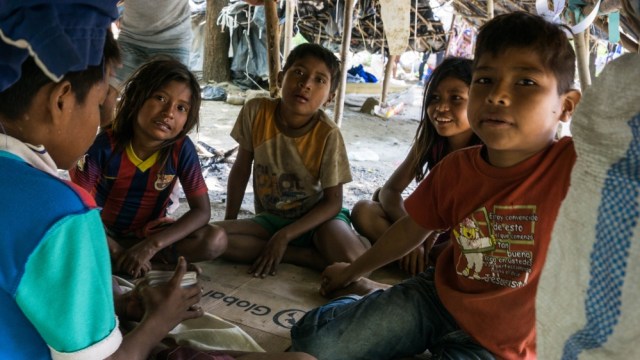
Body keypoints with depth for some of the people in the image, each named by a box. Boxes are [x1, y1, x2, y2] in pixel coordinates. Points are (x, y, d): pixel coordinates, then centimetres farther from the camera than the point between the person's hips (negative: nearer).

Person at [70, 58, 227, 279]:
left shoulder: (182, 150, -18)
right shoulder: (104, 145, -22)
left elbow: (202, 211, -20)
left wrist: (151, 246, -32)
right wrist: (118, 252, -30)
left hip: (149, 234, 3)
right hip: (105, 233, -3)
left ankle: (109, 261, -18)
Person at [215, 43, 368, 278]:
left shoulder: (328, 135, -19)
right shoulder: (256, 111, -13)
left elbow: (332, 202, -15)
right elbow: (241, 170, 0)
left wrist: (284, 236, -23)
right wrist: (229, 223, 1)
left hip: (315, 217, -4)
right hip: (270, 217, 4)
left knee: (352, 261, -35)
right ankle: (310, 256, -17)